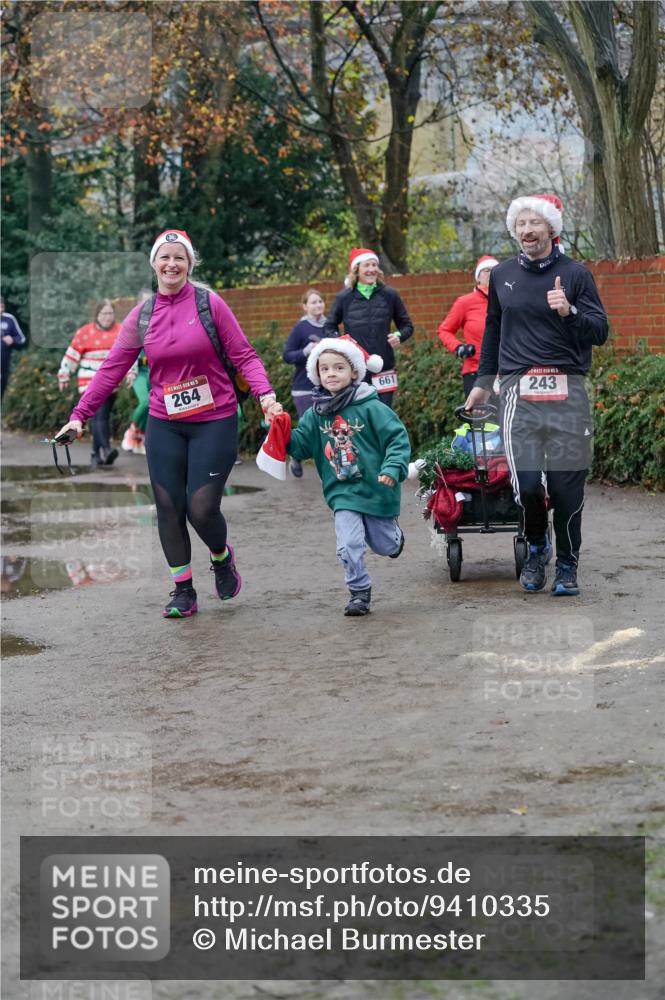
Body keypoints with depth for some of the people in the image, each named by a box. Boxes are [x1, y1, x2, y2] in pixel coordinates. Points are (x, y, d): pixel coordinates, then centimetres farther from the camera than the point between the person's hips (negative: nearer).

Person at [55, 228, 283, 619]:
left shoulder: (210, 304, -5)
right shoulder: (141, 316, 4)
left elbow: (244, 355, -5)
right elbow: (112, 370, 4)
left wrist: (265, 394, -22)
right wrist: (79, 415, -2)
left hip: (215, 422, -3)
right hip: (164, 425, 3)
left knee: (201, 508, -8)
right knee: (169, 509, 1)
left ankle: (222, 557, 25)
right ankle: (183, 591, 13)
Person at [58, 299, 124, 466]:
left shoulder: (121, 332, 6)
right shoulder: (85, 332, -3)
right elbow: (72, 355, 3)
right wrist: (64, 376, 7)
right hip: (90, 382, -4)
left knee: (103, 418, 8)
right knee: (98, 416, -18)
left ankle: (96, 454, 16)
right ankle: (105, 449, -30)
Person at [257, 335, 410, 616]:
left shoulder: (370, 408, -13)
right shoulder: (316, 414, 1)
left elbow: (398, 438, -13)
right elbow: (302, 445, 4)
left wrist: (392, 469, -24)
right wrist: (284, 434, -14)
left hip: (376, 489, -2)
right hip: (342, 494, 2)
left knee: (385, 546, 17)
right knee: (348, 547, -12)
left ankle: (393, 531, 52)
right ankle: (359, 593, 5)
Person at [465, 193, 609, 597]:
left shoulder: (575, 273, 4)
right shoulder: (502, 275, 13)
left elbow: (600, 332, 1)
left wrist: (569, 312, -17)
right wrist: (483, 382, 26)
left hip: (566, 392, -1)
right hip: (519, 392, 1)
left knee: (567, 486, -1)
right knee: (527, 483, -11)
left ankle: (568, 567, 17)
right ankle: (536, 547, 18)